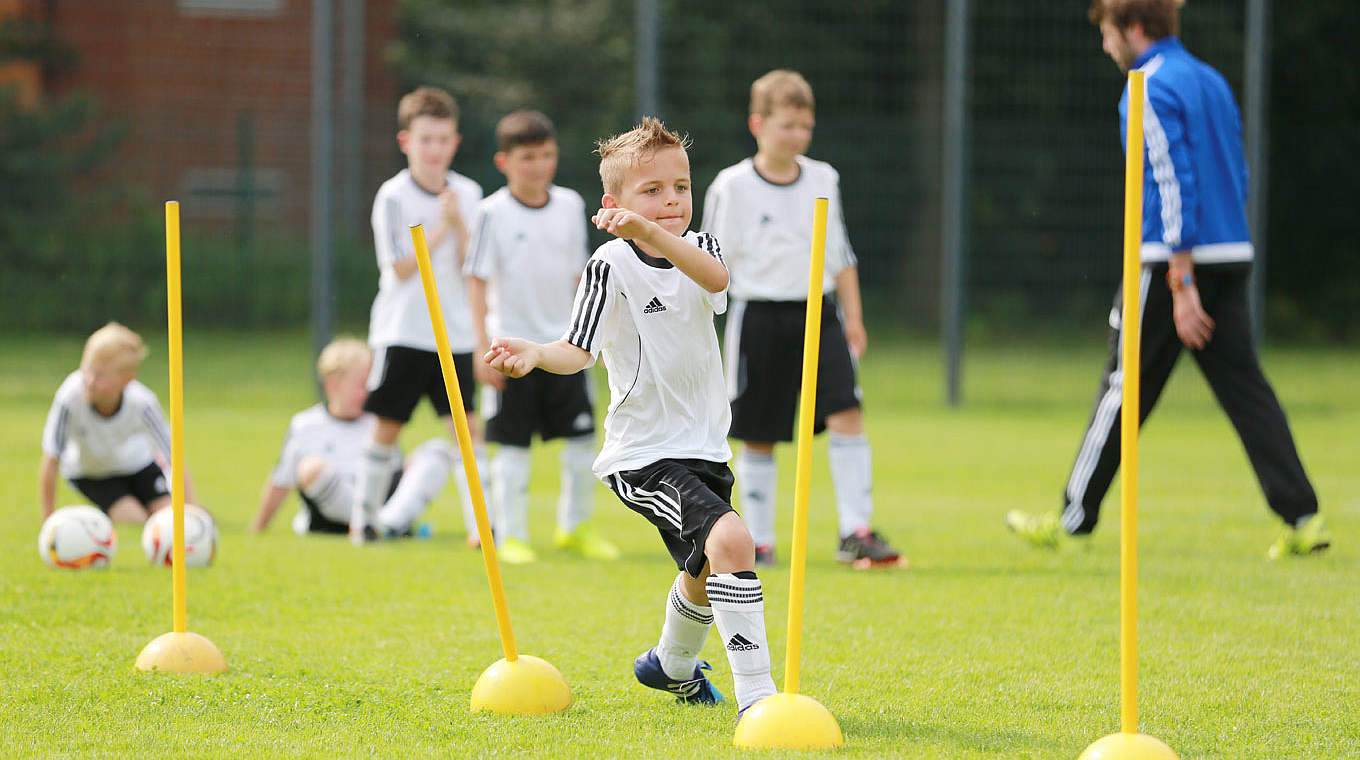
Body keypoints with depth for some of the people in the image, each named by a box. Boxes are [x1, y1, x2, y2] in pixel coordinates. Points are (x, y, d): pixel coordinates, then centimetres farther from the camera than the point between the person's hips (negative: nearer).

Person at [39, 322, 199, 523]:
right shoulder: (70, 398, -38)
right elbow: (50, 464, -28)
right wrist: (48, 524, -22)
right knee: (136, 522, -19)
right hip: (88, 472, -2)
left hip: (134, 460, 2)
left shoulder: (141, 402, -34)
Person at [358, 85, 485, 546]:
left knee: (467, 424, -4)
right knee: (387, 426, 3)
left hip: (454, 331, 3)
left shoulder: (467, 194, 6)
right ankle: (363, 519, 15)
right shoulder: (394, 197, -7)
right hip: (402, 331, -3)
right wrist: (441, 228, -15)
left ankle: (480, 521, -5)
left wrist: (459, 222, -13)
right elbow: (401, 267, -12)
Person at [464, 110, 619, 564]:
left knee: (582, 438, 4)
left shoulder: (570, 206, 5)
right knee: (513, 446, 0)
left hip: (564, 344, 4)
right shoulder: (493, 213, -9)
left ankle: (575, 527, 18)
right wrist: (483, 349, -13)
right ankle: (511, 535, 9)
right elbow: (477, 282, -8)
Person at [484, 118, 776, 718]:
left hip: (703, 444, 7)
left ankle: (672, 664, 57)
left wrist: (651, 234, -40)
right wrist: (535, 354, -39)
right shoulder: (611, 266, -12)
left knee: (704, 572, 27)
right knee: (730, 538, -28)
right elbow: (579, 351, -16)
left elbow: (714, 277, -23)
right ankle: (755, 693, -28)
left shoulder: (695, 246, 2)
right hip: (643, 454, -7)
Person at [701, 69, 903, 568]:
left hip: (818, 312, 3)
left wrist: (853, 318, 12)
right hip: (759, 316, -3)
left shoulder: (823, 181, 8)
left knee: (847, 415, -13)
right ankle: (759, 541, 16)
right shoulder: (732, 187, -4)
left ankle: (856, 532, -11)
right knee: (758, 436, 4)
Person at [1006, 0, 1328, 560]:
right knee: (1244, 388, 4)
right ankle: (1301, 519, -6)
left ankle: (1075, 517, 11)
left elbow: (1173, 184, -18)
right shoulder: (1211, 82, 16)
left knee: (1124, 388, 2)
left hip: (1173, 261, -7)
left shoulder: (1151, 89, -10)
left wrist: (1181, 284, -20)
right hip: (1232, 258, 7)